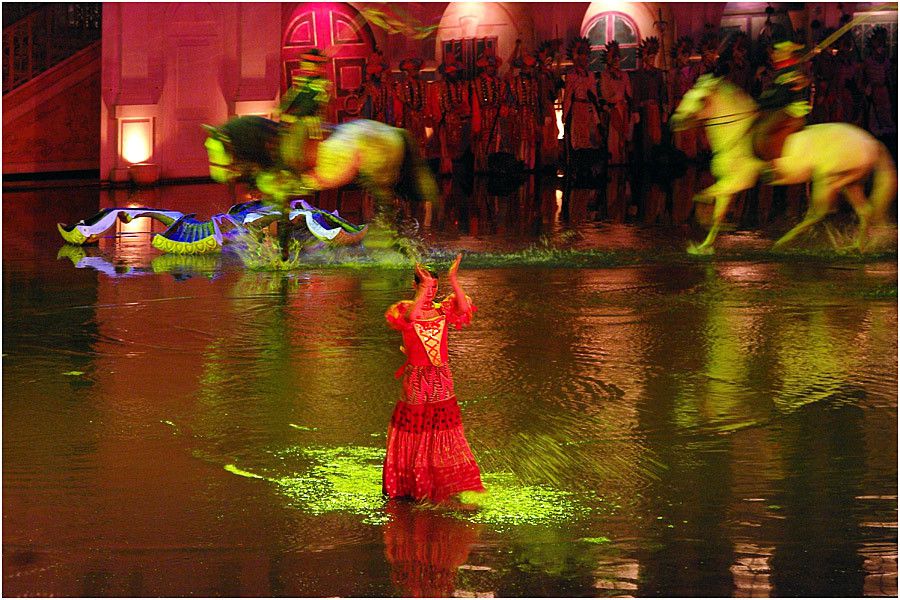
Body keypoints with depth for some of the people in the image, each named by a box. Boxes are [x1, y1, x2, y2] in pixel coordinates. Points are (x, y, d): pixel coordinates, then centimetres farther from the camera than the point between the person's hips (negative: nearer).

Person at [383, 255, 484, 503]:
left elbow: (464, 308, -16)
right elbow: (411, 316, -29)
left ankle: (458, 488, 7)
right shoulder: (405, 309, -4)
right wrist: (425, 288, -32)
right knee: (414, 431, 6)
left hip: (442, 379, 3)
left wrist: (453, 280, -24)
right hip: (416, 379, -3)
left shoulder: (442, 310, 4)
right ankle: (407, 486, 20)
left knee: (445, 432, 3)